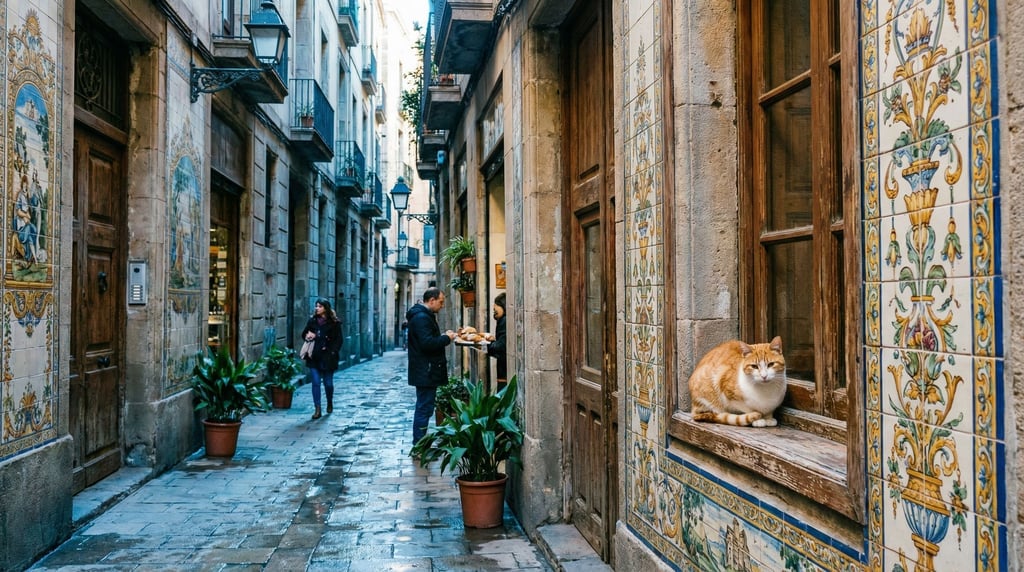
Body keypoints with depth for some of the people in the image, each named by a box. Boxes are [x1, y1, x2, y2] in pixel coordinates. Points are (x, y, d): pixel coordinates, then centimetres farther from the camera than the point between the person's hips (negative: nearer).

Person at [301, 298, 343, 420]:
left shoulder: (334, 323, -3)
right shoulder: (312, 320, 6)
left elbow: (339, 340, -2)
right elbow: (304, 334, 15)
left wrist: (332, 352, -12)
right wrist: (308, 336, -8)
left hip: (327, 357, -2)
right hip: (314, 357, 2)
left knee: (328, 383, 8)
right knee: (316, 383, -2)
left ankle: (330, 402, 35)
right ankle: (317, 409, 0)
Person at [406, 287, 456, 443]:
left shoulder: (425, 315, 17)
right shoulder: (421, 317, -18)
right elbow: (427, 343, -26)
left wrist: (443, 336, 10)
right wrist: (446, 338, -14)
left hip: (426, 372, 11)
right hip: (425, 371, -11)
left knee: (424, 407, 16)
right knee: (424, 408, -6)